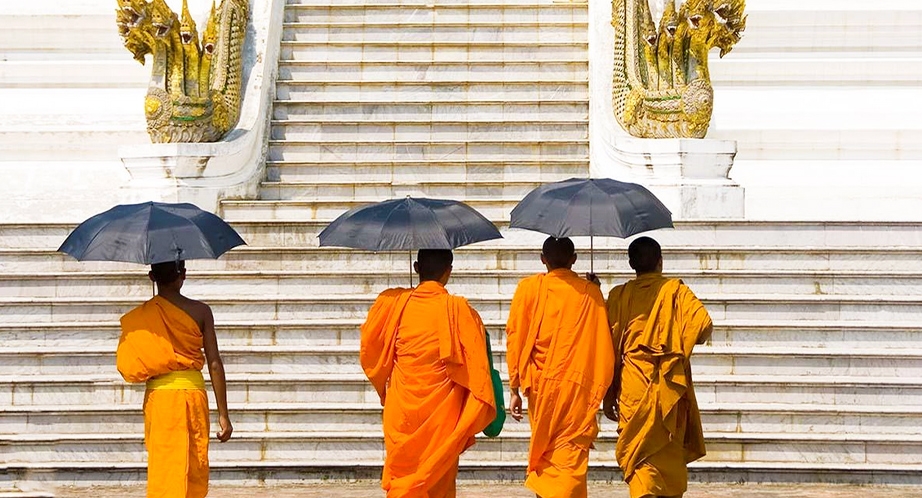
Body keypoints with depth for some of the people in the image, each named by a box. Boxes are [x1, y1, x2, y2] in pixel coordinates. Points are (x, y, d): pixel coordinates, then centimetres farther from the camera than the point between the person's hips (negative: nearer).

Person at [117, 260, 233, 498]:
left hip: (159, 396, 0)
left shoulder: (138, 317, 1)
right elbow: (214, 364, -3)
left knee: (164, 471, 4)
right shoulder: (200, 311, -1)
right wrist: (223, 414, 0)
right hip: (194, 393, 0)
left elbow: (128, 367, 3)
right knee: (195, 473, 8)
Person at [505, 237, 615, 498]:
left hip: (541, 385, 1)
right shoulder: (591, 292, 3)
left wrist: (515, 389, 4)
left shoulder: (529, 288, 3)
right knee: (570, 461, -2)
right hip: (579, 388, -1)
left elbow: (515, 339, 0)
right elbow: (603, 345, 1)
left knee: (543, 455, 16)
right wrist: (601, 392, 9)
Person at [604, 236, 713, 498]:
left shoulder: (619, 295, 4)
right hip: (669, 387, 0)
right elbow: (703, 325, -12)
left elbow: (609, 346, 2)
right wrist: (684, 342, 10)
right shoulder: (676, 290, 2)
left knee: (639, 456, 0)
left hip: (632, 387, 0)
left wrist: (608, 395, 7)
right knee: (669, 456, 13)